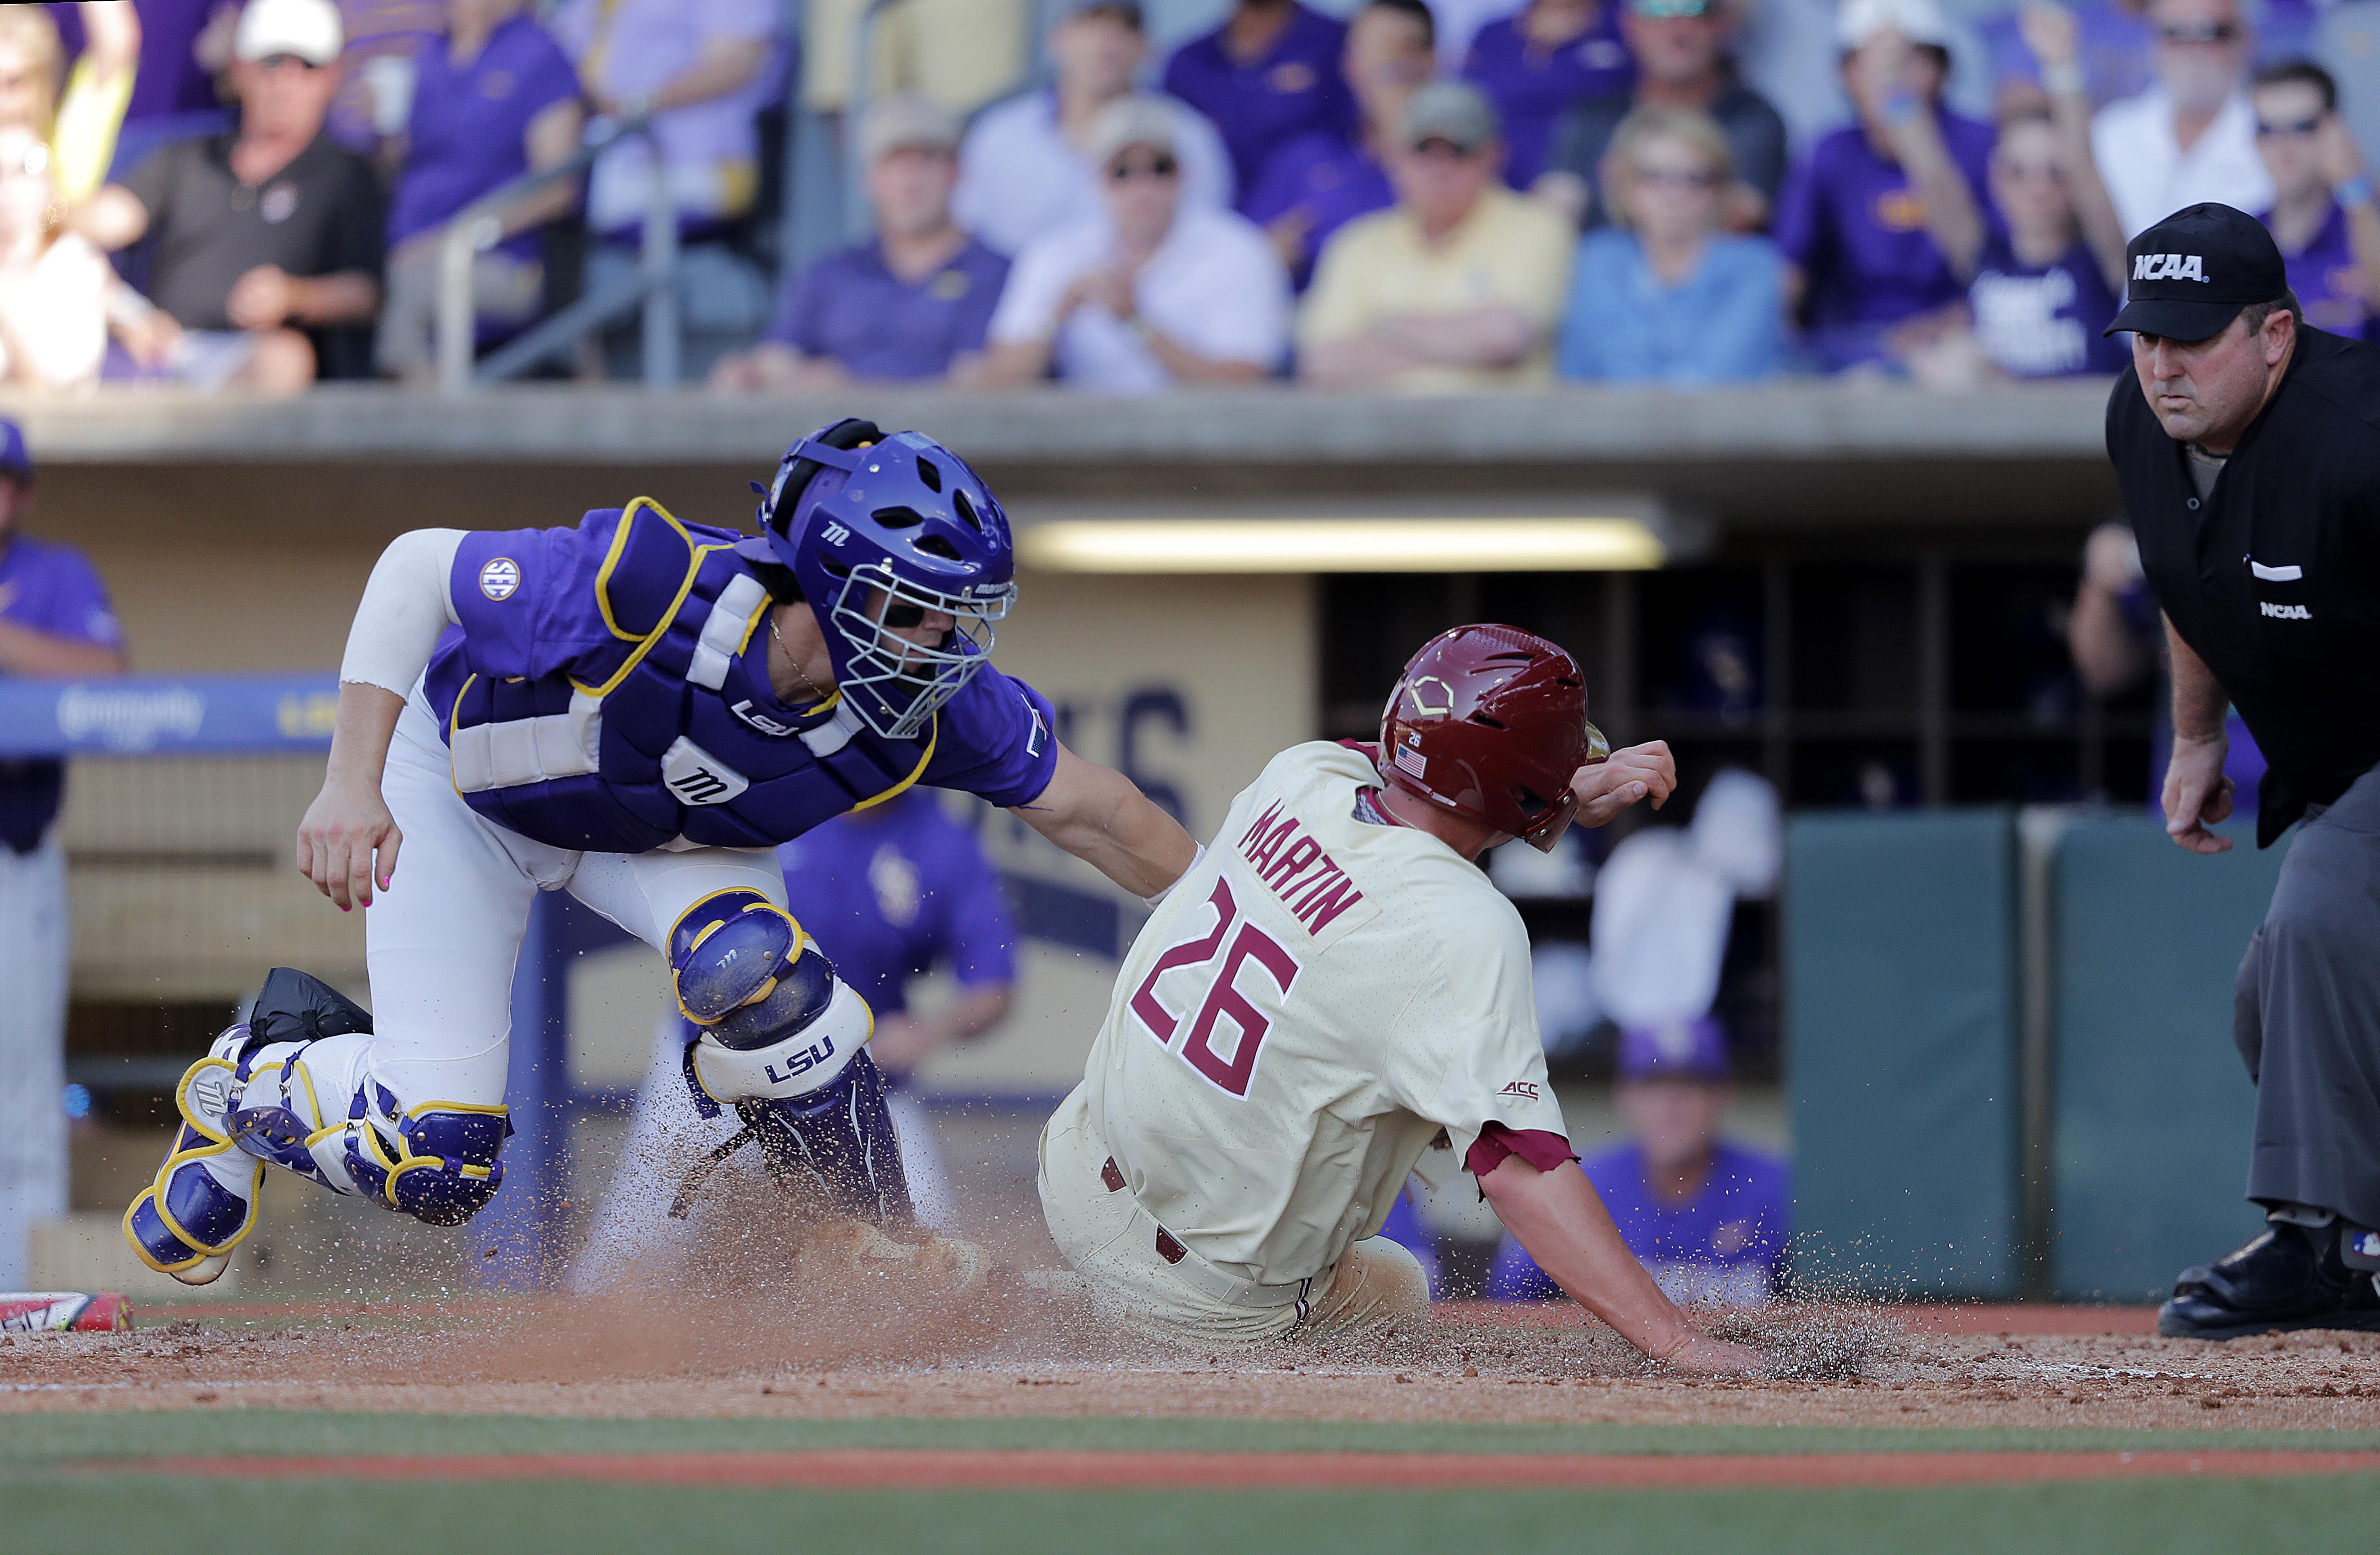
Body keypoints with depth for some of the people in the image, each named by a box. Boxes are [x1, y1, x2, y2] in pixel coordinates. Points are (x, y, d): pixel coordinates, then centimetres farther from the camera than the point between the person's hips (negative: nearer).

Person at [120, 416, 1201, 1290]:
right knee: (434, 1165, -13)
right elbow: (416, 570, -27)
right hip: (463, 792, -3)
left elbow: (1089, 814, -13)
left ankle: (877, 1251, -6)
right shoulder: (648, 589, -41)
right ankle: (263, 1072, 21)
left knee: (754, 971, -32)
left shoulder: (940, 704, -29)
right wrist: (353, 787, -32)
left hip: (661, 837, 3)